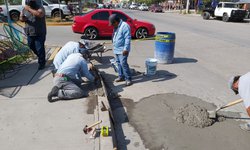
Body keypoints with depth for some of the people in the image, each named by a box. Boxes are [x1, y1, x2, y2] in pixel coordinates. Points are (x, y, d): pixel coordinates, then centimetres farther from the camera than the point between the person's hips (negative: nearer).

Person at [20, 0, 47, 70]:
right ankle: (40, 57, 44)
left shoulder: (39, 7, -13)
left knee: (40, 48, -4)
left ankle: (42, 63, 13)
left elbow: (40, 14, -34)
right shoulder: (25, 8, 4)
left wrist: (29, 9, -28)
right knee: (31, 46, 20)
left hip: (39, 33, -7)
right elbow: (21, 17, 14)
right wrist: (22, 19, -11)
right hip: (29, 33, 7)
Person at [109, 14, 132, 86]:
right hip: (116, 49, 10)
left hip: (122, 50, -10)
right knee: (119, 63, 14)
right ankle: (121, 76, 25)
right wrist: (114, 46, 25)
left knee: (123, 63, -11)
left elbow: (128, 38, -21)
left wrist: (126, 49, -24)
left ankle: (128, 79, -4)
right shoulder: (116, 27, 14)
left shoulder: (124, 26, -16)